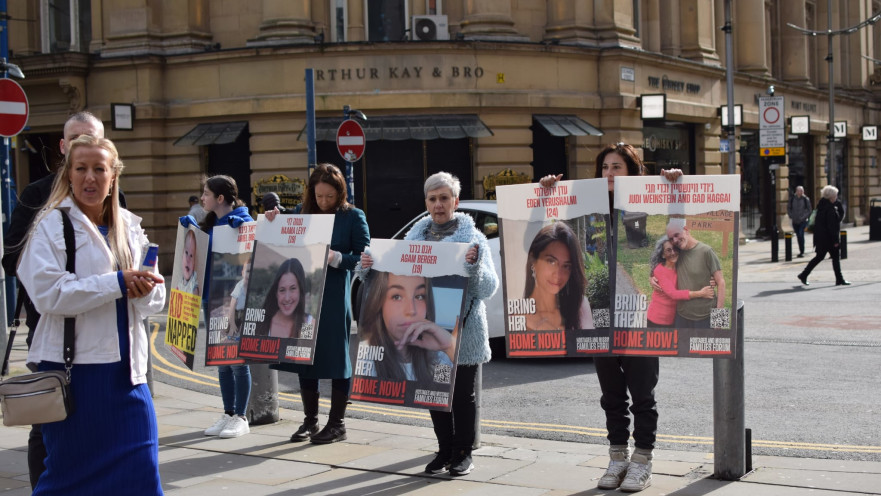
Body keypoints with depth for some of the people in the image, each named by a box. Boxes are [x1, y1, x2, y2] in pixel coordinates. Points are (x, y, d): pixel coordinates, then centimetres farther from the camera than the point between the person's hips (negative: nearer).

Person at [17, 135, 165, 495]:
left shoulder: (130, 227, 13)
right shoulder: (52, 225, -2)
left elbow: (155, 299, 13)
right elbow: (47, 293, -16)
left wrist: (143, 287, -11)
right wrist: (117, 283, -19)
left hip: (126, 368, 5)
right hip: (73, 367, -4)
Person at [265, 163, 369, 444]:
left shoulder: (353, 217, -4)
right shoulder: (302, 211, 8)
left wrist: (335, 258, -21)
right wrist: (275, 224, -1)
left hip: (334, 298, -5)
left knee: (335, 357, 2)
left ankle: (337, 424, 12)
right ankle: (309, 421, 21)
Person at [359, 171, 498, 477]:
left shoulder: (472, 238, -3)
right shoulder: (415, 236, 10)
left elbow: (488, 289, -9)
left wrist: (475, 265, -28)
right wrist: (368, 269, -5)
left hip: (463, 331, -4)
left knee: (462, 393, 4)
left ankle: (463, 452, 17)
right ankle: (445, 449, 23)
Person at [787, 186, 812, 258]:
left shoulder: (806, 199, -4)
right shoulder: (792, 199, 2)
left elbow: (809, 210, 1)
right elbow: (788, 208, 12)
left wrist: (804, 217, -10)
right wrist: (791, 216, -1)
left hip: (803, 221, -3)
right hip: (795, 221, 3)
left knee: (801, 235, -18)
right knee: (798, 236, 10)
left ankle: (802, 252, -14)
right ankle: (801, 252, 22)